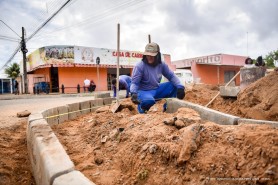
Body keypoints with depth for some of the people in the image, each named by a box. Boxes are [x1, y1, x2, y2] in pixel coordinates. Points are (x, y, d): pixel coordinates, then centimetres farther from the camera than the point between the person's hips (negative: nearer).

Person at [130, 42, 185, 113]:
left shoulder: (161, 64, -2)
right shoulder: (139, 66, -16)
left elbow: (171, 76, -1)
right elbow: (134, 82, -19)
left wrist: (180, 87, -17)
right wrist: (134, 93, -39)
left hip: (157, 90, 6)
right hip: (144, 91, -5)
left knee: (175, 85, -8)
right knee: (149, 101, -40)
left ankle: (168, 107, 7)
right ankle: (141, 107, -2)